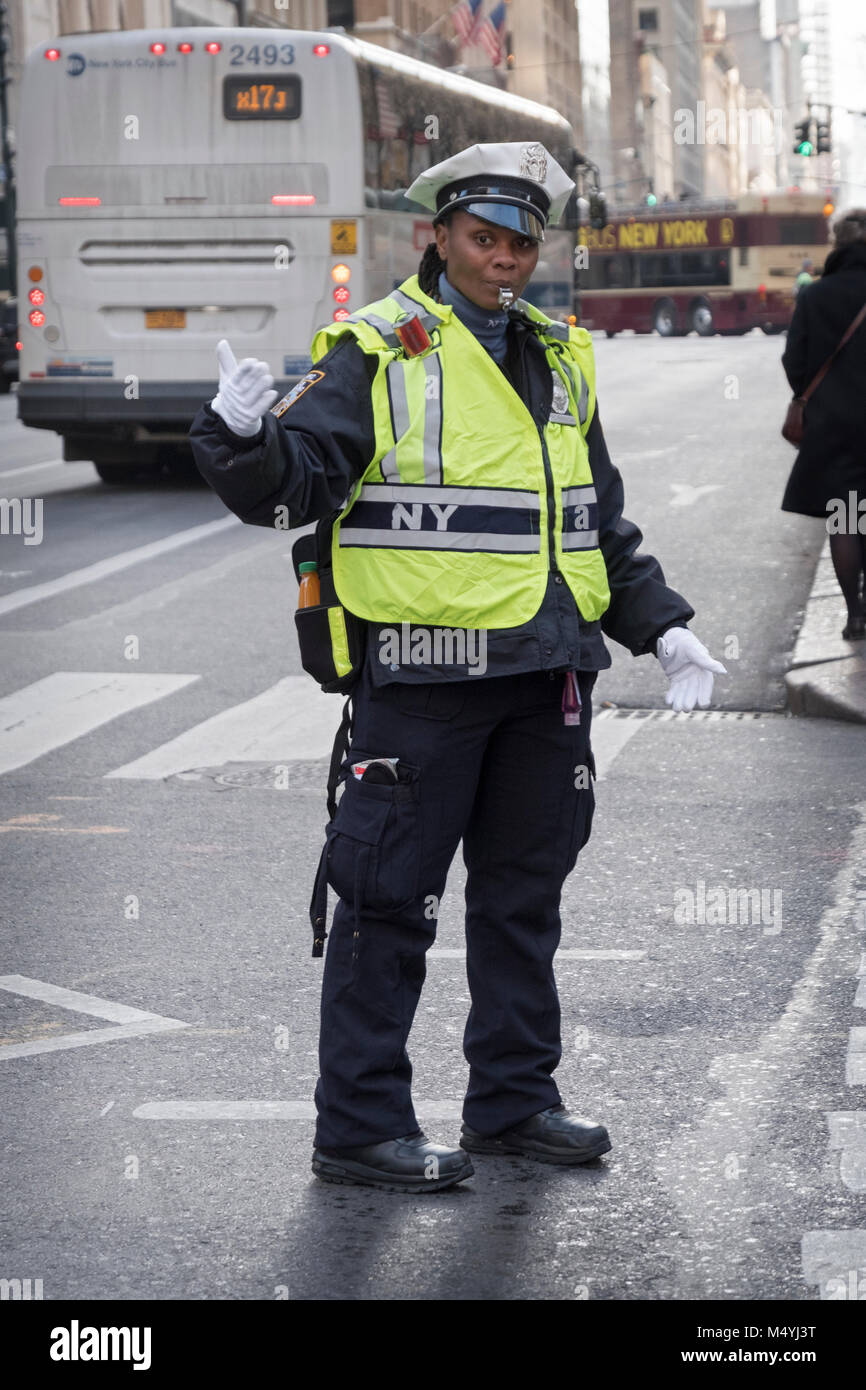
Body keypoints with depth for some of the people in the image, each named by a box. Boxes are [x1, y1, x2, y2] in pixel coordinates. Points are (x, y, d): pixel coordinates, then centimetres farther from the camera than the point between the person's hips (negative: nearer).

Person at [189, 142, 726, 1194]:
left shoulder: (560, 363, 16)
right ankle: (359, 1127, 5)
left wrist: (661, 626, 18)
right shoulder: (375, 353, -5)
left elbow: (601, 523, 24)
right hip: (423, 676, -6)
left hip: (545, 673, 7)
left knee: (524, 889, 14)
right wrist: (244, 439, -35)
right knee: (390, 900, -3)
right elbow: (293, 483, -14)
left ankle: (515, 1099, 25)